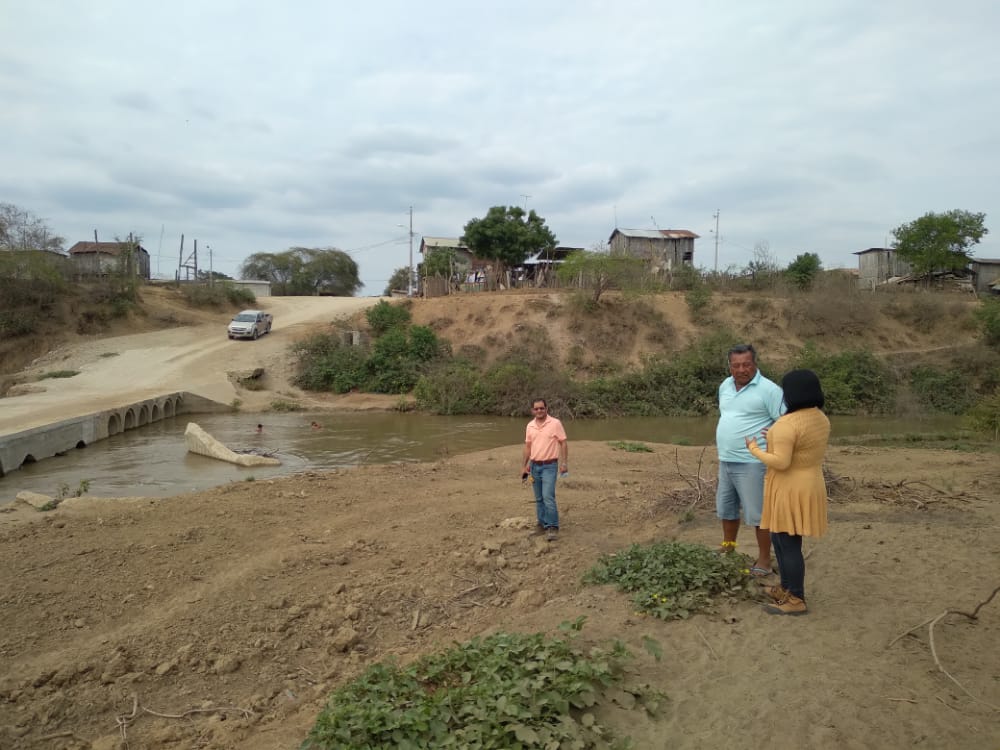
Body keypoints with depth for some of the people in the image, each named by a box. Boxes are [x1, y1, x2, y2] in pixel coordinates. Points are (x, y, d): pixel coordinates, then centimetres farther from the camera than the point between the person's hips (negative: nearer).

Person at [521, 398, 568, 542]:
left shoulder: (555, 423, -8)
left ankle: (552, 527, -7)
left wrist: (564, 463, -12)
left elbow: (563, 444, -6)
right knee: (539, 498, 11)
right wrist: (524, 466, 11)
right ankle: (542, 525, 22)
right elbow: (528, 447, 13)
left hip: (549, 466, -5)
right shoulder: (530, 426, 6)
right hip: (534, 466, 5)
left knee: (548, 496, -14)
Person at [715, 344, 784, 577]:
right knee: (726, 508, 19)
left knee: (758, 513, 1)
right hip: (725, 461, 7)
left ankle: (764, 560, 15)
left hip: (751, 463, -7)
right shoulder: (725, 386, 10)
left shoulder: (768, 389, -14)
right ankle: (728, 549, 36)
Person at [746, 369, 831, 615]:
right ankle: (787, 589, 30)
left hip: (790, 492, -9)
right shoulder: (821, 419, 5)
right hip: (808, 487, 9)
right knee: (780, 539, 20)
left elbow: (780, 462, -25)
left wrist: (755, 450, -10)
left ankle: (797, 600, 11)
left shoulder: (787, 424, -24)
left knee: (788, 544, 2)